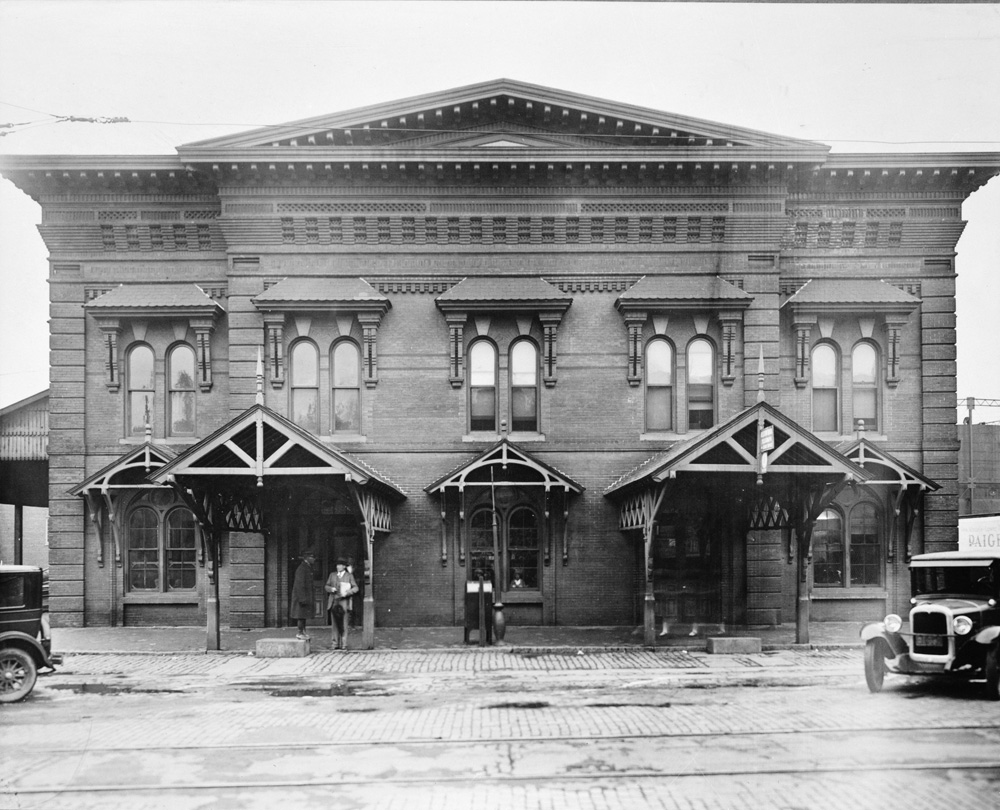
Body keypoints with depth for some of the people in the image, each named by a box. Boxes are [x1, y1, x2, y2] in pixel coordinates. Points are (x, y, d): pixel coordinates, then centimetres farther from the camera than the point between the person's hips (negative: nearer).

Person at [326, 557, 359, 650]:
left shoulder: (349, 576, 7)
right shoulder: (332, 575, 15)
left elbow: (355, 588, 2)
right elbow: (326, 586, 15)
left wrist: (346, 593, -13)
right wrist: (331, 589, -6)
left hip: (343, 601, -2)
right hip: (334, 601, 2)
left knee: (343, 623, -5)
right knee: (335, 623, 3)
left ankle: (343, 644, -2)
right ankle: (335, 643, 6)